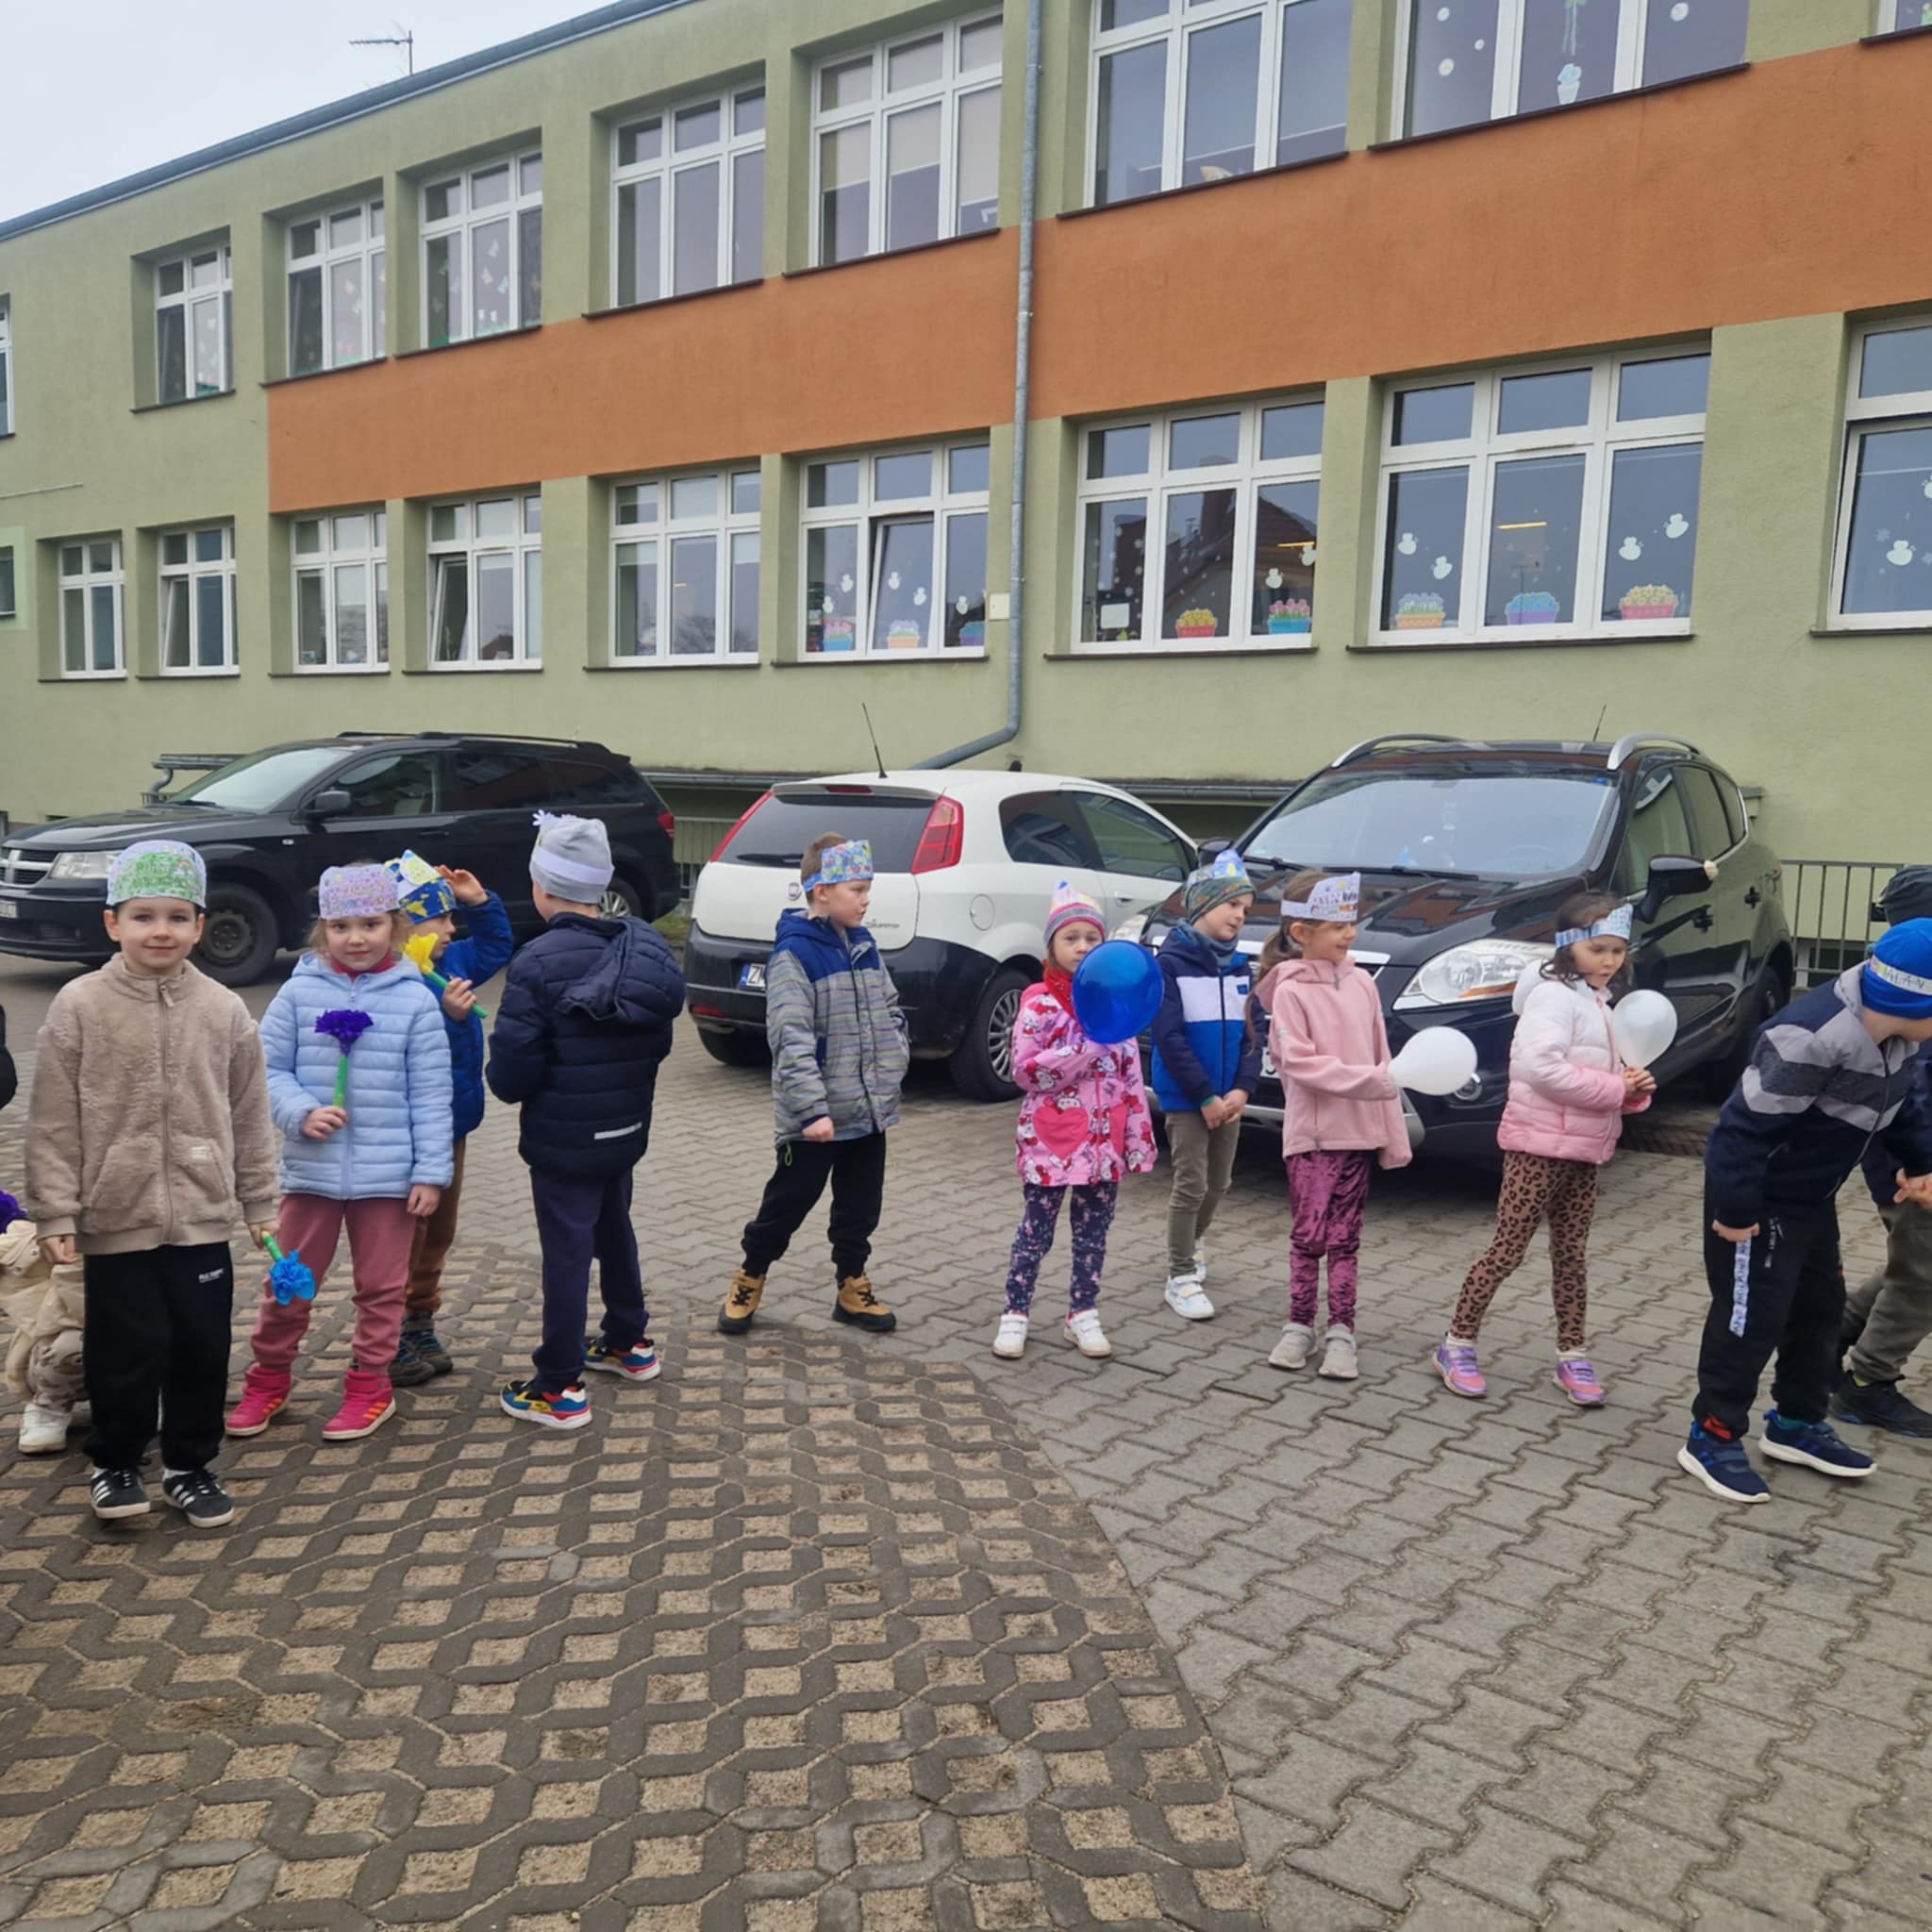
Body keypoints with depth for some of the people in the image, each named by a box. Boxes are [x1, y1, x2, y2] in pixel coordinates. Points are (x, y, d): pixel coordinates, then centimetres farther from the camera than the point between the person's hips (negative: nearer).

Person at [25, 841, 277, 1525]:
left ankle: (190, 1464, 28)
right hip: (116, 1219, -2)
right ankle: (115, 1463, 29)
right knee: (126, 1351, 6)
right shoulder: (79, 1005, -6)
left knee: (203, 1349, 10)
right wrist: (55, 1213, -7)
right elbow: (52, 1121, -4)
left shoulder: (223, 1010, 0)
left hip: (203, 1217, 2)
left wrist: (260, 1203, 9)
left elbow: (249, 1116, 7)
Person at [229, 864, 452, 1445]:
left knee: (380, 1285, 12)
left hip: (389, 1173, -1)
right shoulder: (299, 991, -4)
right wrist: (302, 1113, -17)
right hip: (311, 1168, 1)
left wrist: (431, 1171, -6)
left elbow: (431, 1093, -5)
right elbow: (270, 1069, 2)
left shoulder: (414, 998, -6)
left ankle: (370, 1386, 28)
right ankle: (268, 1378, 33)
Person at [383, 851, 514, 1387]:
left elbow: (497, 947, 23)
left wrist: (480, 902, 11)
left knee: (437, 1236, 20)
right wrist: (447, 1016, -36)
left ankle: (421, 1327, 35)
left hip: (451, 1130, 9)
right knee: (404, 1241, 5)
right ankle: (388, 1343, 19)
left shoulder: (451, 962, 4)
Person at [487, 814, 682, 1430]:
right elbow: (658, 1042, 6)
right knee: (614, 1230, 24)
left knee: (567, 1252, 2)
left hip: (563, 1140, -6)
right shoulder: (645, 947, -2)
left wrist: (513, 1087, 2)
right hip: (626, 1130, 7)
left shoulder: (539, 962, -21)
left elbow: (510, 1072, -20)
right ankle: (629, 1343, 40)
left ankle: (558, 1389, 11)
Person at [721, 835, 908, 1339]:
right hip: (816, 1116, -7)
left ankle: (853, 1290, 29)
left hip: (869, 1109, 7)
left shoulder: (864, 945, 7)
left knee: (860, 1208, 15)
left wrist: (893, 1065, 4)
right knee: (788, 1203, 8)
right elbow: (791, 1038, -23)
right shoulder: (795, 953, -17)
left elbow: (890, 1011, 17)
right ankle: (749, 1280, 27)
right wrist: (811, 1108, -27)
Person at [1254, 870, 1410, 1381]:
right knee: (1310, 1235, 2)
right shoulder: (1290, 990, -9)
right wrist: (1369, 1080, -22)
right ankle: (1299, 1325, 16)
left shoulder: (1361, 983, 6)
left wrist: (1394, 1134, 7)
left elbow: (1381, 1060, 8)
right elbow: (1300, 1063, -16)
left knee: (1345, 1238, 9)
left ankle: (1340, 1332, 15)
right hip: (1311, 1133, -4)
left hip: (1359, 1131, 4)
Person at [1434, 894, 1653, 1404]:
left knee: (1571, 1254, 13)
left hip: (1584, 1149, 8)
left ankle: (1571, 1354, 23)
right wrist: (1613, 1089, -21)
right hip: (1539, 1144, -8)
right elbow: (1540, 1065, -27)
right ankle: (1457, 1345, 8)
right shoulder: (1553, 994, -13)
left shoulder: (1603, 1003, 16)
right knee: (1508, 1249, -3)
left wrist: (1635, 1089, 0)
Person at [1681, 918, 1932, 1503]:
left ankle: (1797, 1423, 37)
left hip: (1813, 1198, 10)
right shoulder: (1815, 1038, -33)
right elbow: (1747, 1124, -30)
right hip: (1760, 1203, -10)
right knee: (1752, 1318, -2)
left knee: (1820, 1306, 20)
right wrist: (1733, 1207, -26)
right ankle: (1713, 1435, 14)